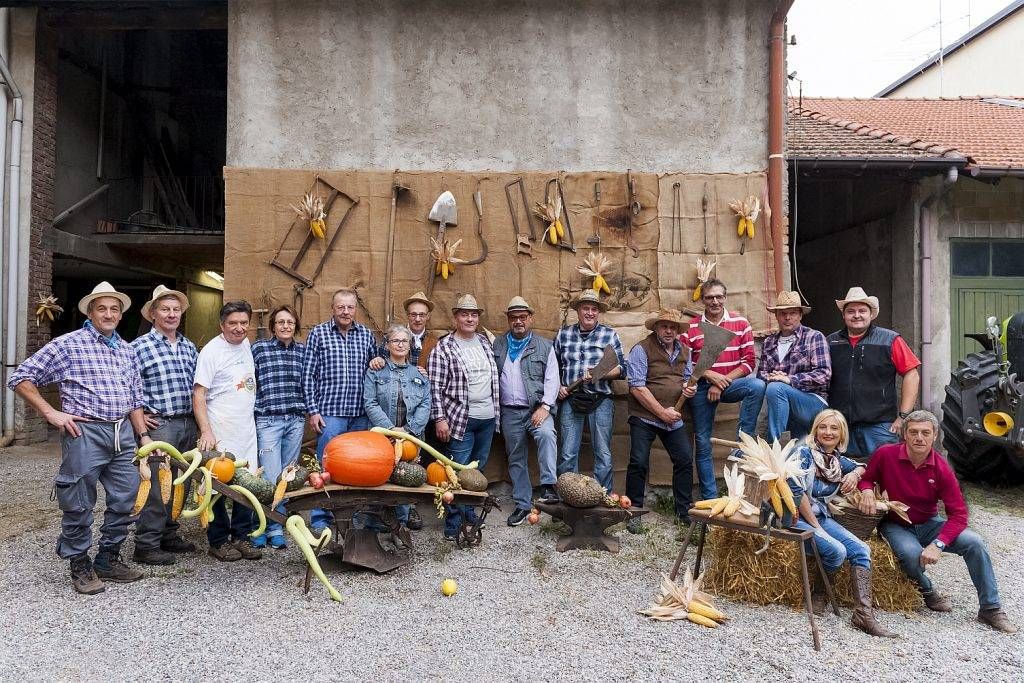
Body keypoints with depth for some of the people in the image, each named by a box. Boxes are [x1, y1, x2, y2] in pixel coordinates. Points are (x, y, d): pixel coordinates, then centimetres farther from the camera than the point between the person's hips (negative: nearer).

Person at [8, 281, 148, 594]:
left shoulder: (127, 350, 14)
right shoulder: (68, 344, -4)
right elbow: (20, 378, -3)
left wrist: (143, 435, 11)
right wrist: (50, 413, -9)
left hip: (123, 434, 6)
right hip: (85, 432, -6)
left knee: (124, 500, 11)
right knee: (79, 505, 4)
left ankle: (108, 559, 27)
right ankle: (80, 566, 19)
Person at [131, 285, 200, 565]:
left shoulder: (189, 347, 14)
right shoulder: (140, 346, -5)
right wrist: (140, 414, -11)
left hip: (188, 425, 6)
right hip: (159, 426, -6)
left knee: (180, 484, 13)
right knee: (156, 486, -4)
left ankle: (168, 535, 27)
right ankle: (146, 545, 6)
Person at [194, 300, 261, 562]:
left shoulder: (246, 345, 11)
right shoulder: (211, 351, -10)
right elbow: (198, 395, -14)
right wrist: (206, 431, -21)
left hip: (247, 430, 7)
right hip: (220, 432, -7)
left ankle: (241, 537, 20)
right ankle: (218, 542, 14)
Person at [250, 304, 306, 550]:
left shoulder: (303, 350, 9)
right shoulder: (258, 348, 1)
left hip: (296, 421, 4)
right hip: (268, 420, -3)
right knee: (271, 478, -7)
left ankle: (274, 527, 20)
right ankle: (274, 528, 11)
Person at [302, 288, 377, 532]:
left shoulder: (366, 335, 9)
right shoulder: (318, 333, 0)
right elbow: (308, 375, -1)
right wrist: (313, 410, -6)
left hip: (361, 414, 3)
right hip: (330, 412, -3)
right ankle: (320, 519, 14)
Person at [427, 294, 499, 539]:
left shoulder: (485, 342, 11)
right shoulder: (444, 347, -7)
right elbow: (435, 387, -9)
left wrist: (495, 410, 16)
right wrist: (439, 419, -14)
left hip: (487, 418, 6)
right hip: (460, 419, -6)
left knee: (479, 467, 16)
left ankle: (468, 509, 32)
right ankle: (453, 521, 10)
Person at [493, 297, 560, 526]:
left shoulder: (544, 346, 5)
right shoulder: (498, 344, 11)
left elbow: (552, 379, -2)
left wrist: (545, 407, -14)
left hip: (536, 408, -3)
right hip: (509, 411, 3)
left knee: (546, 434, -33)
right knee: (516, 459, 9)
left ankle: (548, 486, -31)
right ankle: (522, 504, 19)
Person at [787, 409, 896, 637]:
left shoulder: (837, 460, 11)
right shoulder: (804, 453, -10)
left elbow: (861, 466, 31)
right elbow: (796, 491, -18)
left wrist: (854, 474, 6)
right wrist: (816, 527, -16)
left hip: (822, 516, 7)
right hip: (797, 517, -7)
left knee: (861, 550, -14)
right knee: (836, 551, -27)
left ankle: (864, 614, -16)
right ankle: (818, 594, 0)